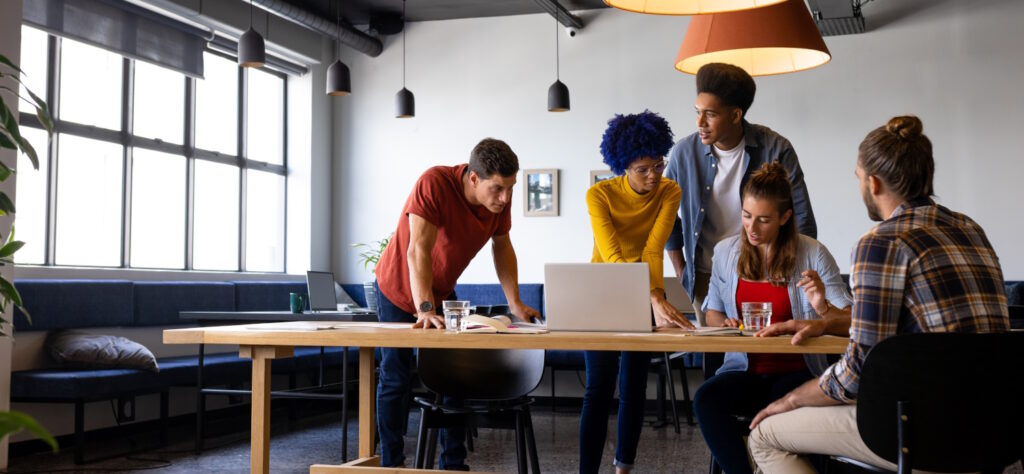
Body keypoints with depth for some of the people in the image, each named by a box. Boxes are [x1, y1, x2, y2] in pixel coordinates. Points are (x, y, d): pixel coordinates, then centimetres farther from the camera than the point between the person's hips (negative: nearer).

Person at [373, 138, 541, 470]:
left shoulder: (500, 198, -16)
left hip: (443, 291, 5)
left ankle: (454, 463, 11)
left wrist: (515, 303, -8)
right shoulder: (434, 184, -33)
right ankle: (391, 463, 13)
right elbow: (418, 250, -37)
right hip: (400, 288, -5)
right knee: (396, 379, 1)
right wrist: (424, 310, -44)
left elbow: (502, 247, -2)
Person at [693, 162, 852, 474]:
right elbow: (712, 311, 21)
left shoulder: (813, 254, 0)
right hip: (744, 370, 3)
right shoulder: (725, 252, 10)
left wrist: (822, 307, -23)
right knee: (706, 399, -31)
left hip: (796, 371, -3)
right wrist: (722, 324, -2)